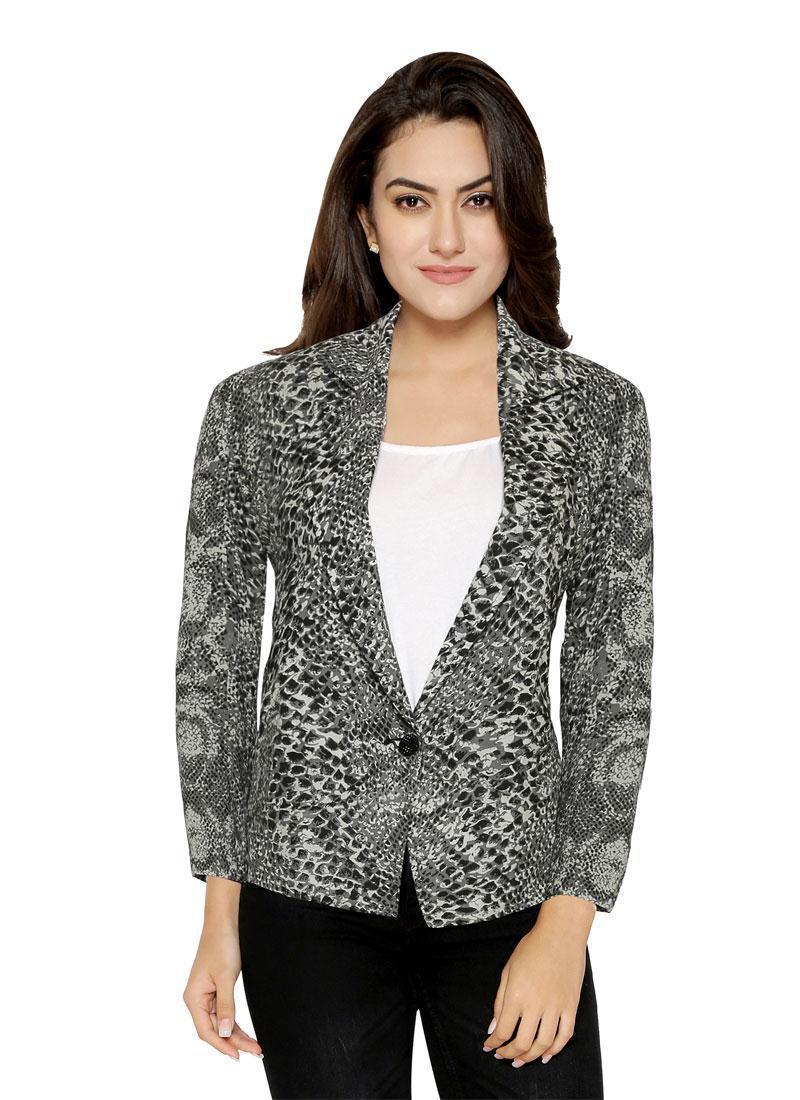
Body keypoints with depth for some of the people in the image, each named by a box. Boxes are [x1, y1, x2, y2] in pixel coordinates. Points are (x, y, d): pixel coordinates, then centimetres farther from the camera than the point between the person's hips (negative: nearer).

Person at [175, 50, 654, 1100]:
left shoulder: (597, 411, -1)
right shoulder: (264, 405, -2)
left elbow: (615, 674, -1)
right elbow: (214, 657, 2)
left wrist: (569, 919, -6)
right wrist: (220, 915, 2)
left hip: (509, 885, 0)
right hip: (311, 890, 0)